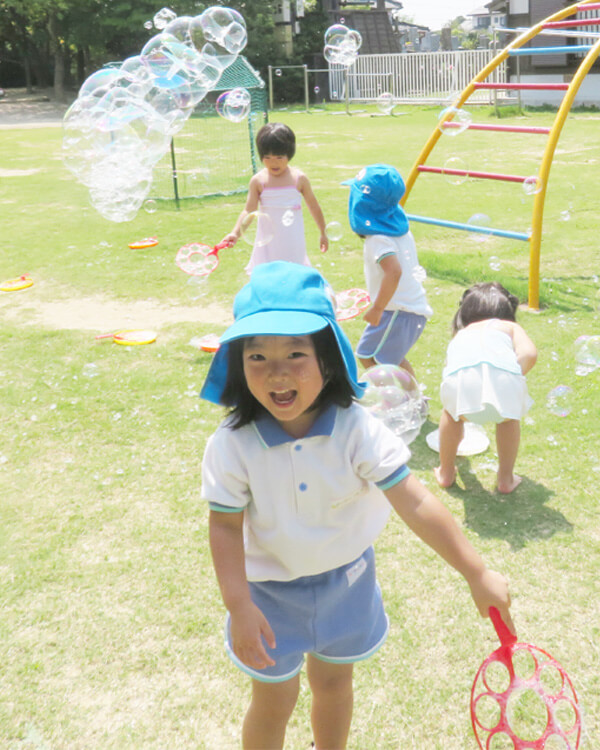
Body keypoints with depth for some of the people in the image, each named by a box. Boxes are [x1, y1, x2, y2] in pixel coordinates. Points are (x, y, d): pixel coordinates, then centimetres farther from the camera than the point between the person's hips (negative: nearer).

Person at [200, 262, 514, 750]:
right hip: (271, 591, -1)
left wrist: (477, 574, -21)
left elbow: (415, 504, -23)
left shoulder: (357, 430, -25)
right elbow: (225, 527, -16)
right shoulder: (232, 444, -25)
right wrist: (239, 608, -20)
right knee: (274, 701, 14)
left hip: (345, 580, 2)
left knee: (334, 682, 24)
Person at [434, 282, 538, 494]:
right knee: (508, 416, 32)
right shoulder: (510, 327, 33)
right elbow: (529, 353, 9)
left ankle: (446, 473, 44)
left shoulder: (460, 335, 42)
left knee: (451, 412, 35)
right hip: (501, 372, -1)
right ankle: (506, 479, 36)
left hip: (461, 374, 2)